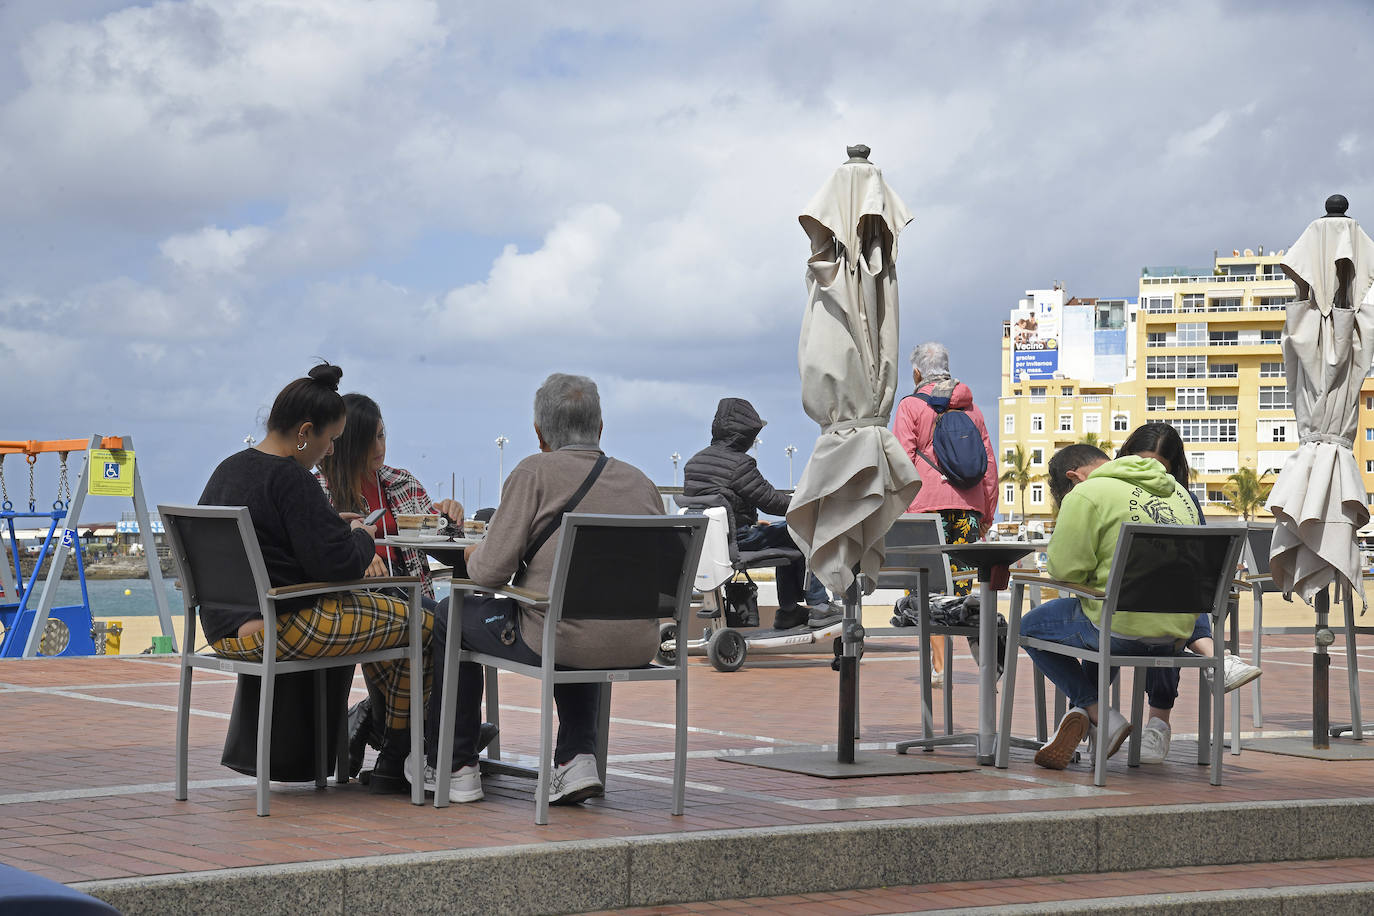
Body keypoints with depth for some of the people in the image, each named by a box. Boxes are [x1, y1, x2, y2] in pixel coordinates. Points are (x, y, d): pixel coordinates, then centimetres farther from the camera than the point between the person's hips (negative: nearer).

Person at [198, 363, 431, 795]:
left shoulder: (228, 469, 11)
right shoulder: (290, 479, -18)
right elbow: (338, 565, -21)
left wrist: (340, 527, 15)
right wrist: (362, 537, 0)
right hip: (277, 628, -10)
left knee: (376, 609, 26)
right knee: (420, 621, 1)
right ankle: (396, 764, 9)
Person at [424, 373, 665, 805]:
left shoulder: (535, 473, -4)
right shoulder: (640, 481, 11)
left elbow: (491, 572, -9)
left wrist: (473, 556, 16)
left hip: (558, 641, -5)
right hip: (638, 648, 5)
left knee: (452, 615, 21)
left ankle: (457, 767, 28)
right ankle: (577, 759, 27)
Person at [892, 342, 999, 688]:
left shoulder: (910, 406, 2)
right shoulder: (971, 408, 16)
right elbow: (989, 464, 15)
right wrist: (987, 515, 18)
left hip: (928, 504, -4)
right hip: (968, 505, 4)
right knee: (961, 586, 5)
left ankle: (939, 665, -6)